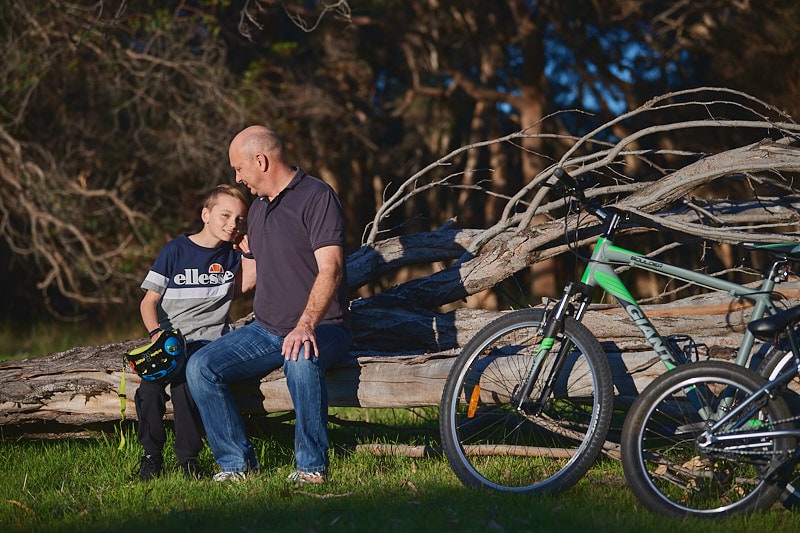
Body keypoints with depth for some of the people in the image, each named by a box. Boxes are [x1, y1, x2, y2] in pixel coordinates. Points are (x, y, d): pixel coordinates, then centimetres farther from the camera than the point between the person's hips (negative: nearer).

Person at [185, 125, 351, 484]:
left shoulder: (317, 196, -10)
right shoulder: (258, 208, 17)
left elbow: (331, 269, -22)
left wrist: (306, 325, -35)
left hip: (321, 328, -7)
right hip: (266, 329, 7)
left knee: (300, 359, -40)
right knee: (201, 367, -14)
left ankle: (312, 465, -23)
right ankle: (237, 463, -5)